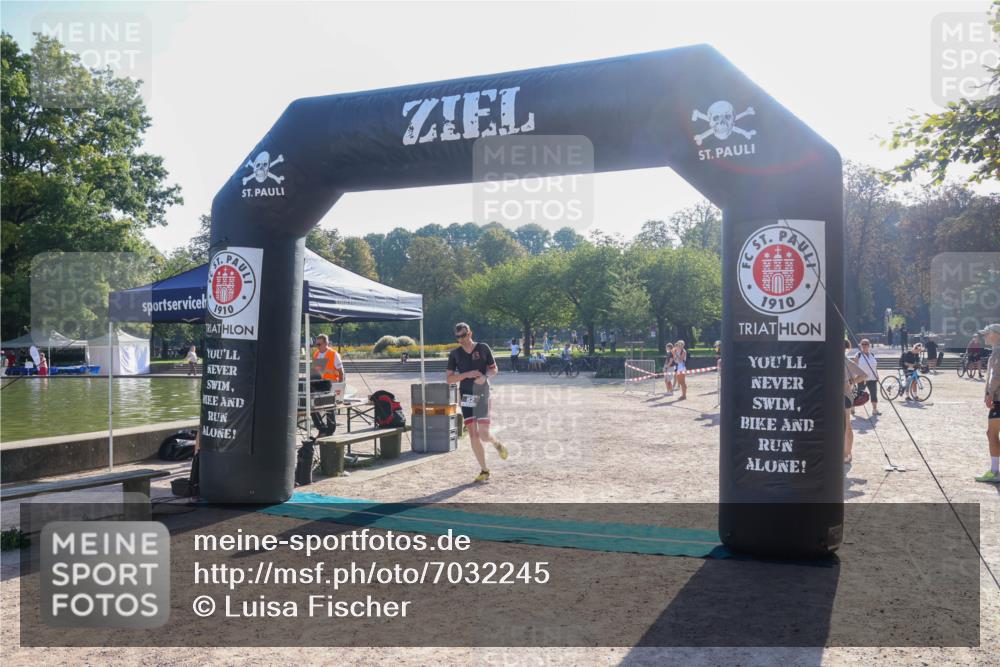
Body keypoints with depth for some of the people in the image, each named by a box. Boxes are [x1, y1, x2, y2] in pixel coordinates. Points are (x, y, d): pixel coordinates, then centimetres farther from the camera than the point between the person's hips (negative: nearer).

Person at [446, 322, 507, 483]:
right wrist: (466, 374, -15)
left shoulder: (483, 348, -1)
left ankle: (497, 444, 27)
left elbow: (494, 369, 7)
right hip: (466, 397, 2)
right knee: (473, 435, 1)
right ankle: (484, 471, 12)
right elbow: (449, 379, 0)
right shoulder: (455, 354, 3)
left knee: (483, 435, -9)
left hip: (482, 396, -2)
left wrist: (485, 376, -15)